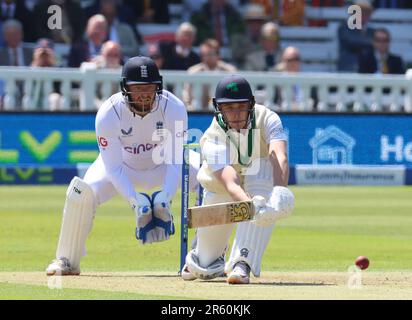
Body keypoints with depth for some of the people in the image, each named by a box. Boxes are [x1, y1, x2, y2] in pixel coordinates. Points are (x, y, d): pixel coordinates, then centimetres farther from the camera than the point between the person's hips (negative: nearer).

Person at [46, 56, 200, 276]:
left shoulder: (173, 107, -29)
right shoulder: (109, 113, -30)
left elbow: (176, 159, -27)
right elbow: (113, 167, -26)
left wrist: (165, 198, -42)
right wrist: (135, 200, -40)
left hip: (163, 164, 1)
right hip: (123, 165, -1)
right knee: (81, 192, -27)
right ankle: (67, 260, -5)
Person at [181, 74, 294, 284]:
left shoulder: (266, 119, -30)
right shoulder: (213, 138, -33)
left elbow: (280, 158, -47)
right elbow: (230, 184, -47)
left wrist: (280, 190, -68)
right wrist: (250, 204, -68)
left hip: (262, 176, 0)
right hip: (218, 186, 0)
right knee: (205, 270, 2)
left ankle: (242, 263, -37)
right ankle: (203, 257, 41)